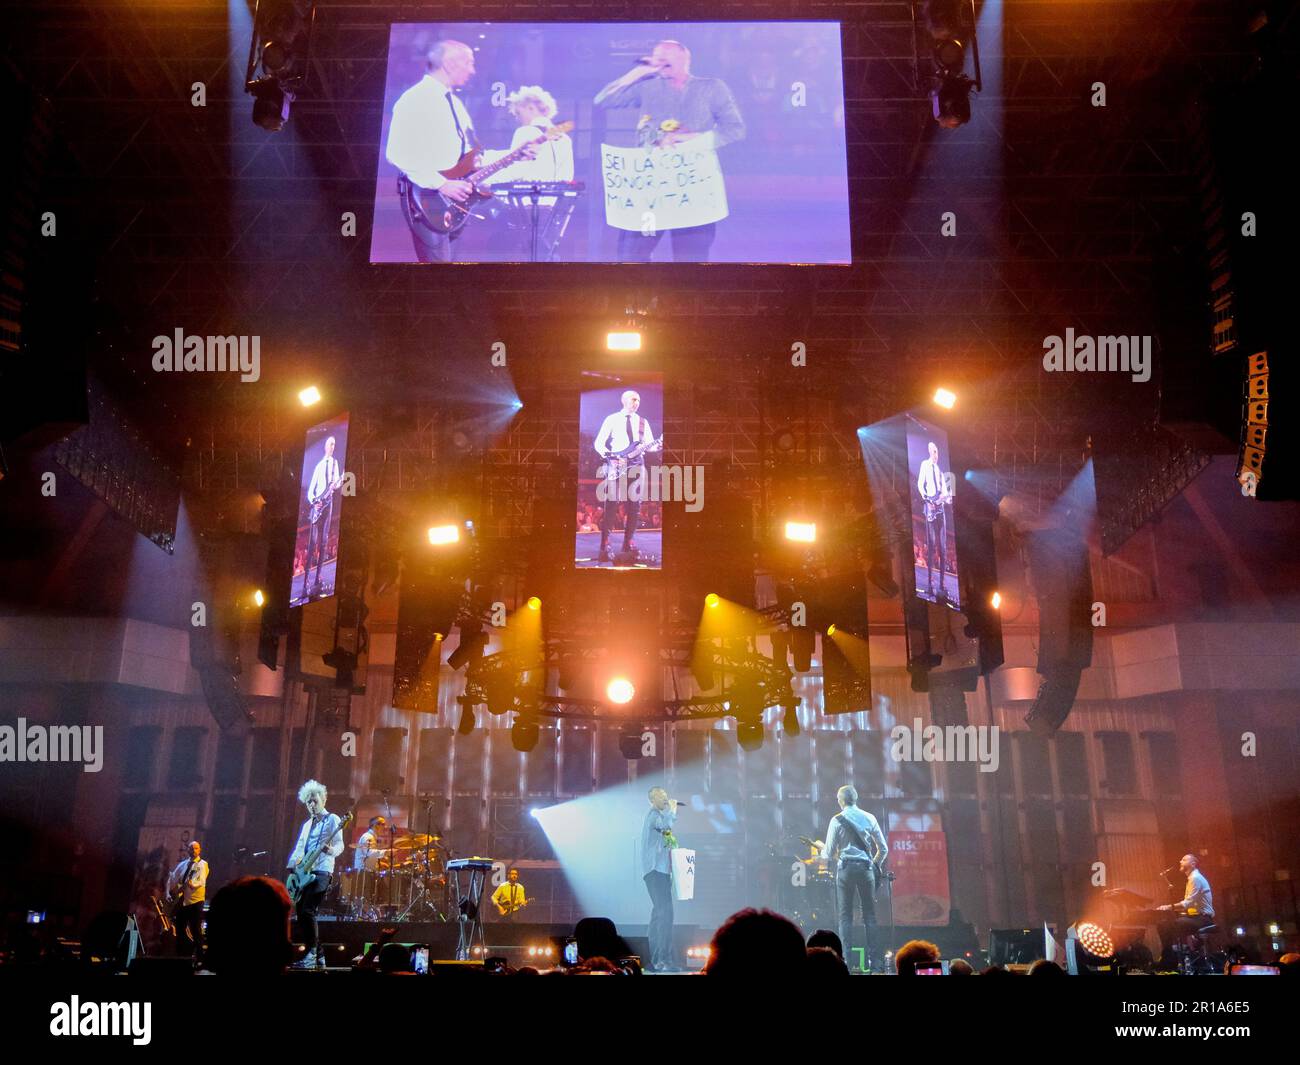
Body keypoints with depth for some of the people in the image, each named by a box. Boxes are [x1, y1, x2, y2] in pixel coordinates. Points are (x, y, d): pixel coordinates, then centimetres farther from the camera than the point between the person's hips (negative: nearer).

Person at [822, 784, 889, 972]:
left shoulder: (837, 820, -2)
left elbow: (830, 853, -1)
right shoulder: (870, 818, 7)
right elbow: (883, 849, 8)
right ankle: (870, 958, 4)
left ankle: (847, 958, -3)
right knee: (869, 914, 8)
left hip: (846, 868, -2)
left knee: (845, 915, 3)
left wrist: (823, 850, 20)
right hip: (866, 868, 2)